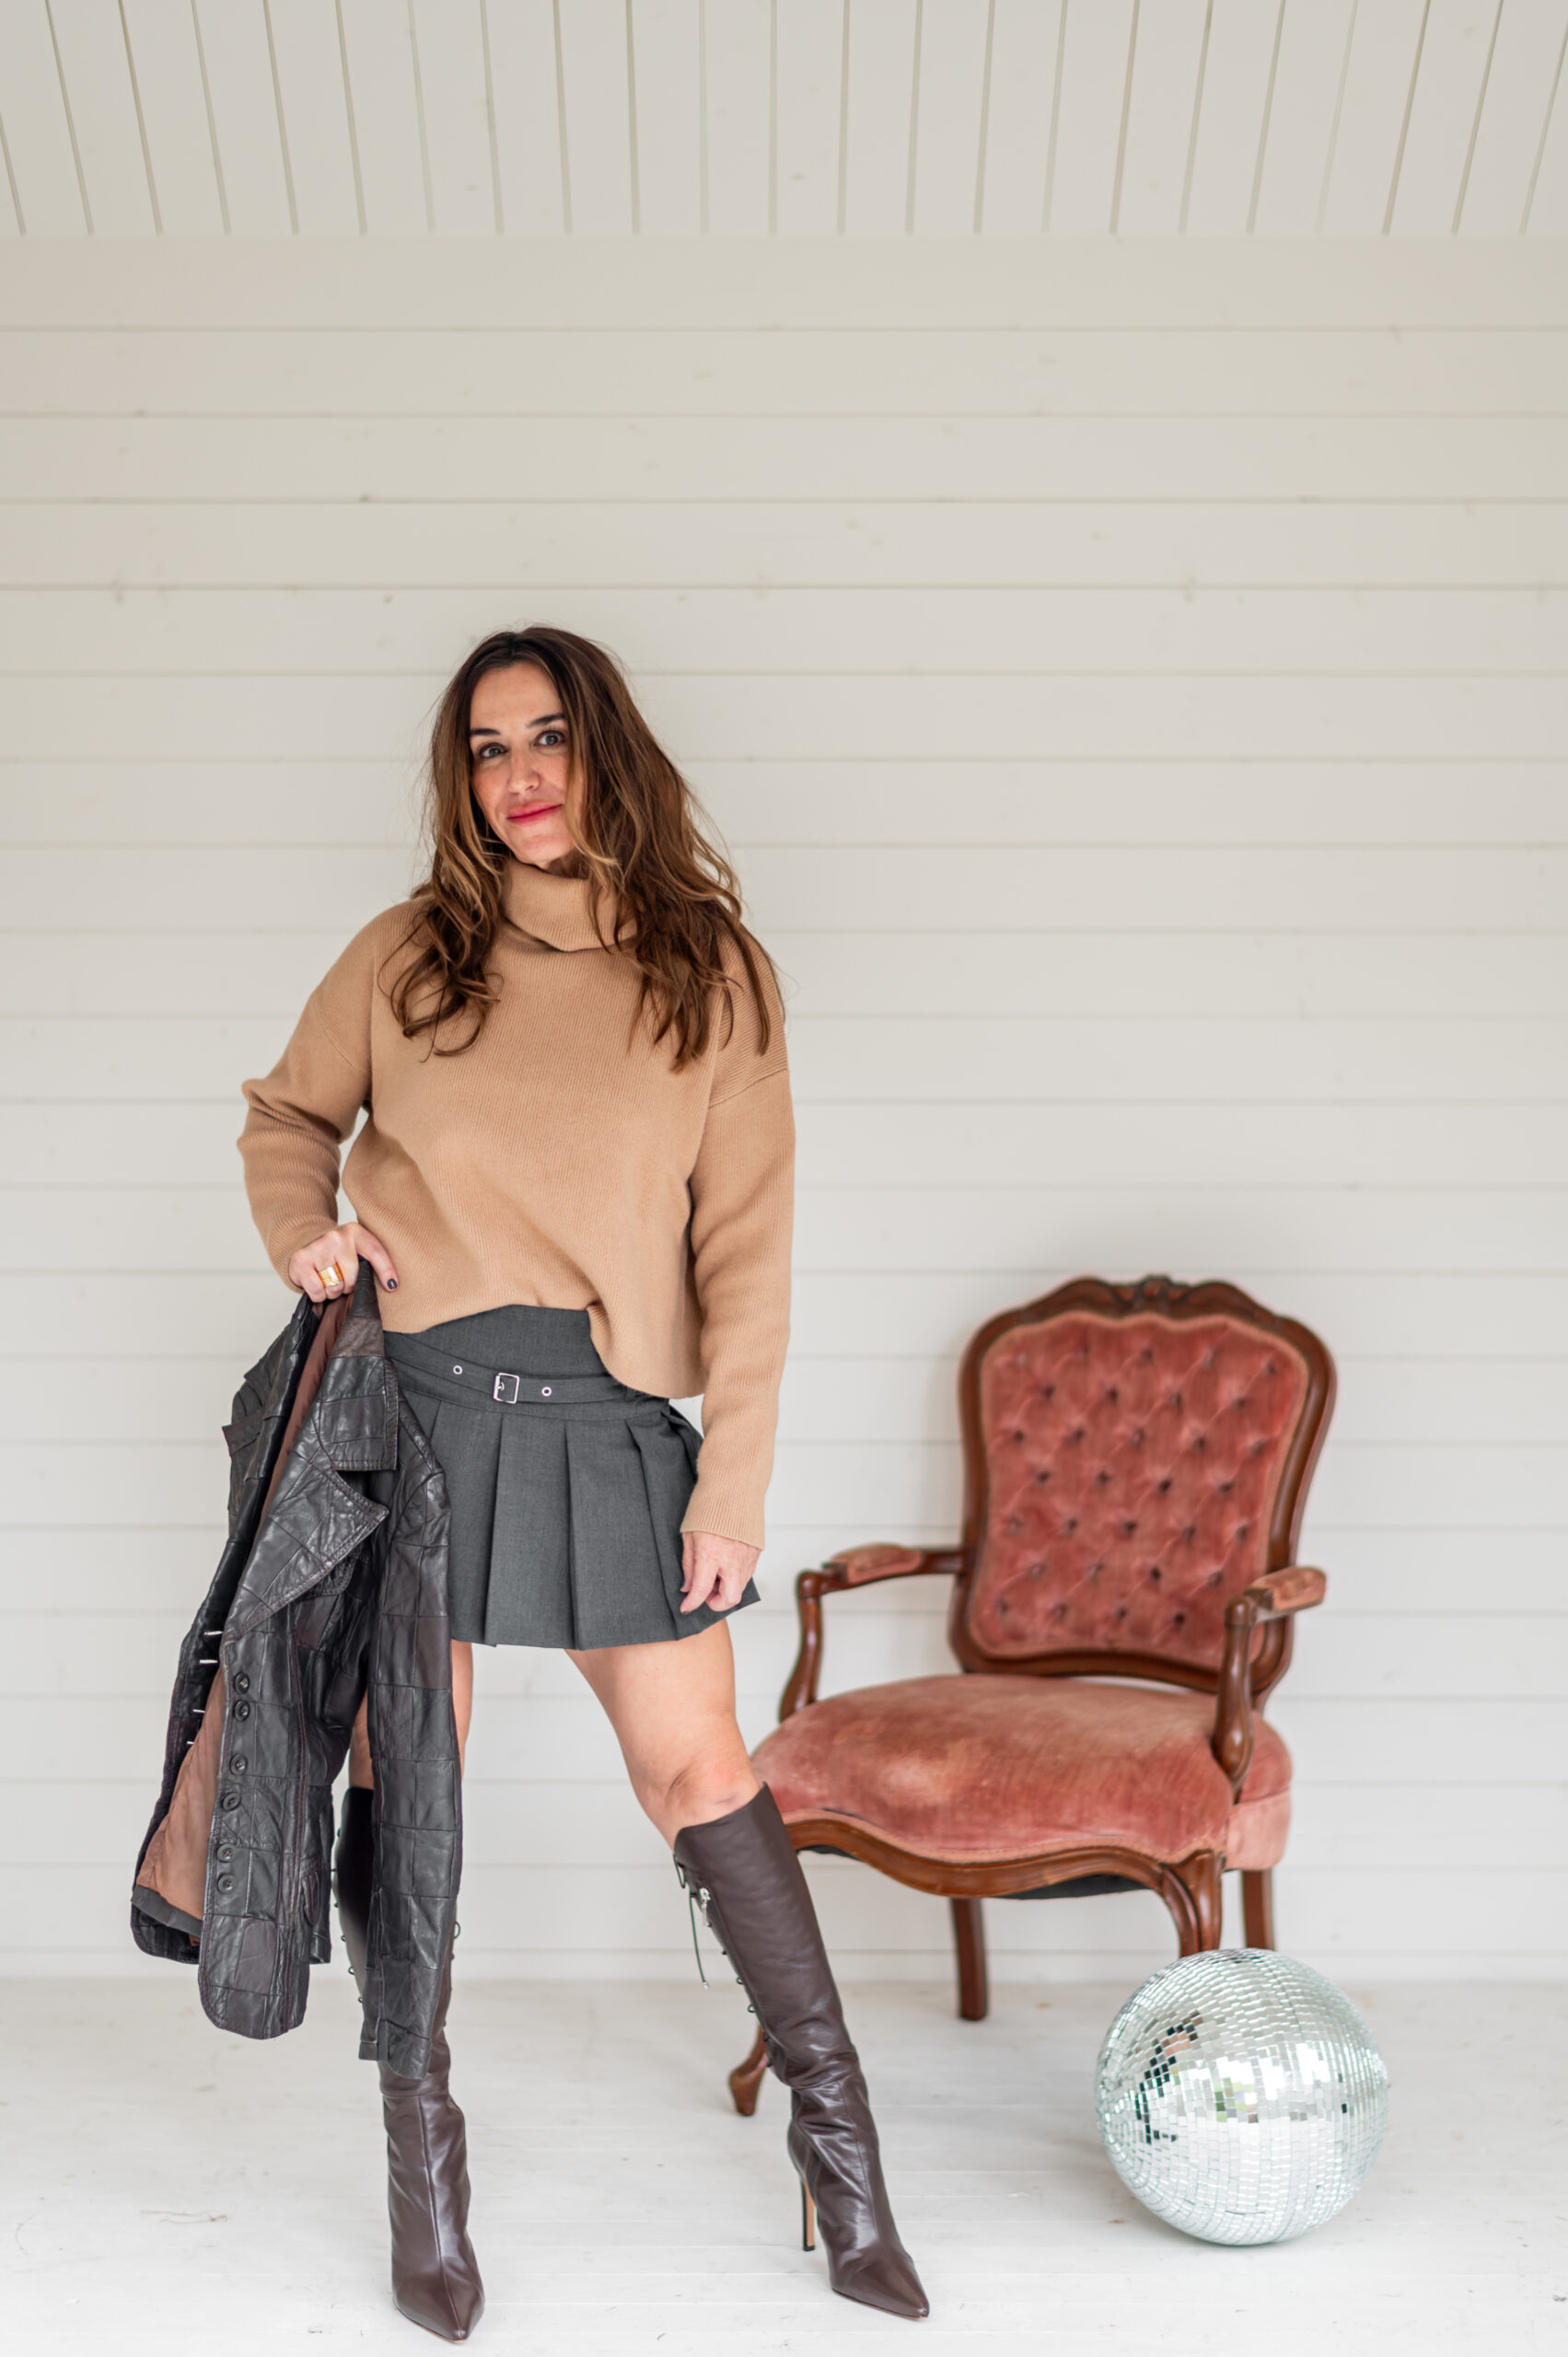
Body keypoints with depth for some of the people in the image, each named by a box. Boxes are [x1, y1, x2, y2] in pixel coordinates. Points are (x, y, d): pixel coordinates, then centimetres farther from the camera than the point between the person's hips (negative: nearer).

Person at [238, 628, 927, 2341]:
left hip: (610, 1421, -1)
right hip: (415, 1397, 1)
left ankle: (832, 2122, 23)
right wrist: (303, 1238, -2)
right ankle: (422, 2161, 29)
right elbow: (285, 1118, 20)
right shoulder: (404, 958, 4)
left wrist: (732, 1484, -5)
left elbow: (745, 1248, -1)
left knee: (696, 1763, 2)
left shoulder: (713, 973, 1)